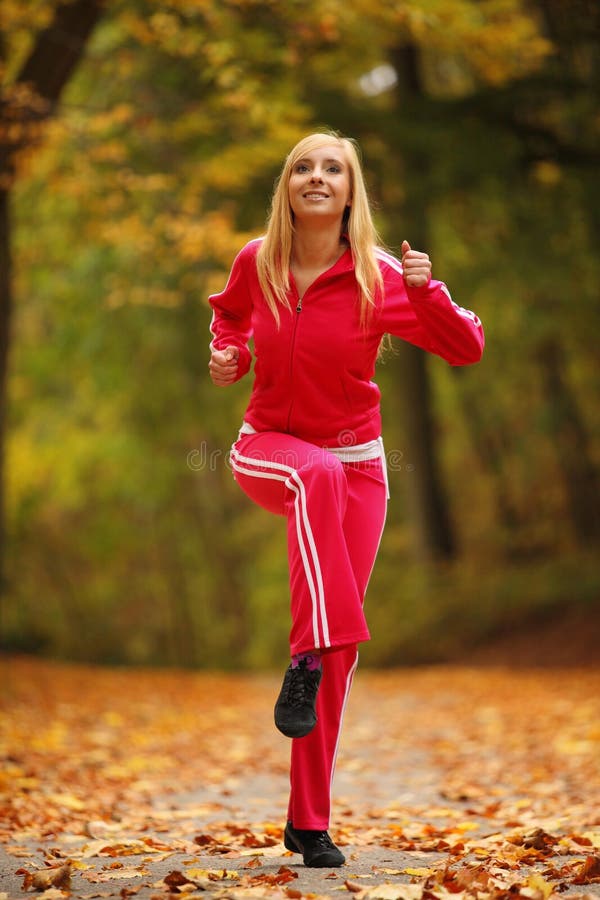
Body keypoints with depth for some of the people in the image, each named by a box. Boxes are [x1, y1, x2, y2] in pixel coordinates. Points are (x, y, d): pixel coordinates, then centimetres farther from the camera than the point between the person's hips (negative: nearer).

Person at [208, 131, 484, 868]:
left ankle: (309, 820, 7)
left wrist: (427, 291, -27)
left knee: (342, 642, -2)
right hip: (268, 449, 0)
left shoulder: (379, 277, -12)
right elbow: (229, 310, 17)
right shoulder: (256, 262, -6)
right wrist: (227, 353, -4)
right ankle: (305, 657, -41)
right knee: (318, 474, -40)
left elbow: (466, 349, -9)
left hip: (356, 463, 1)